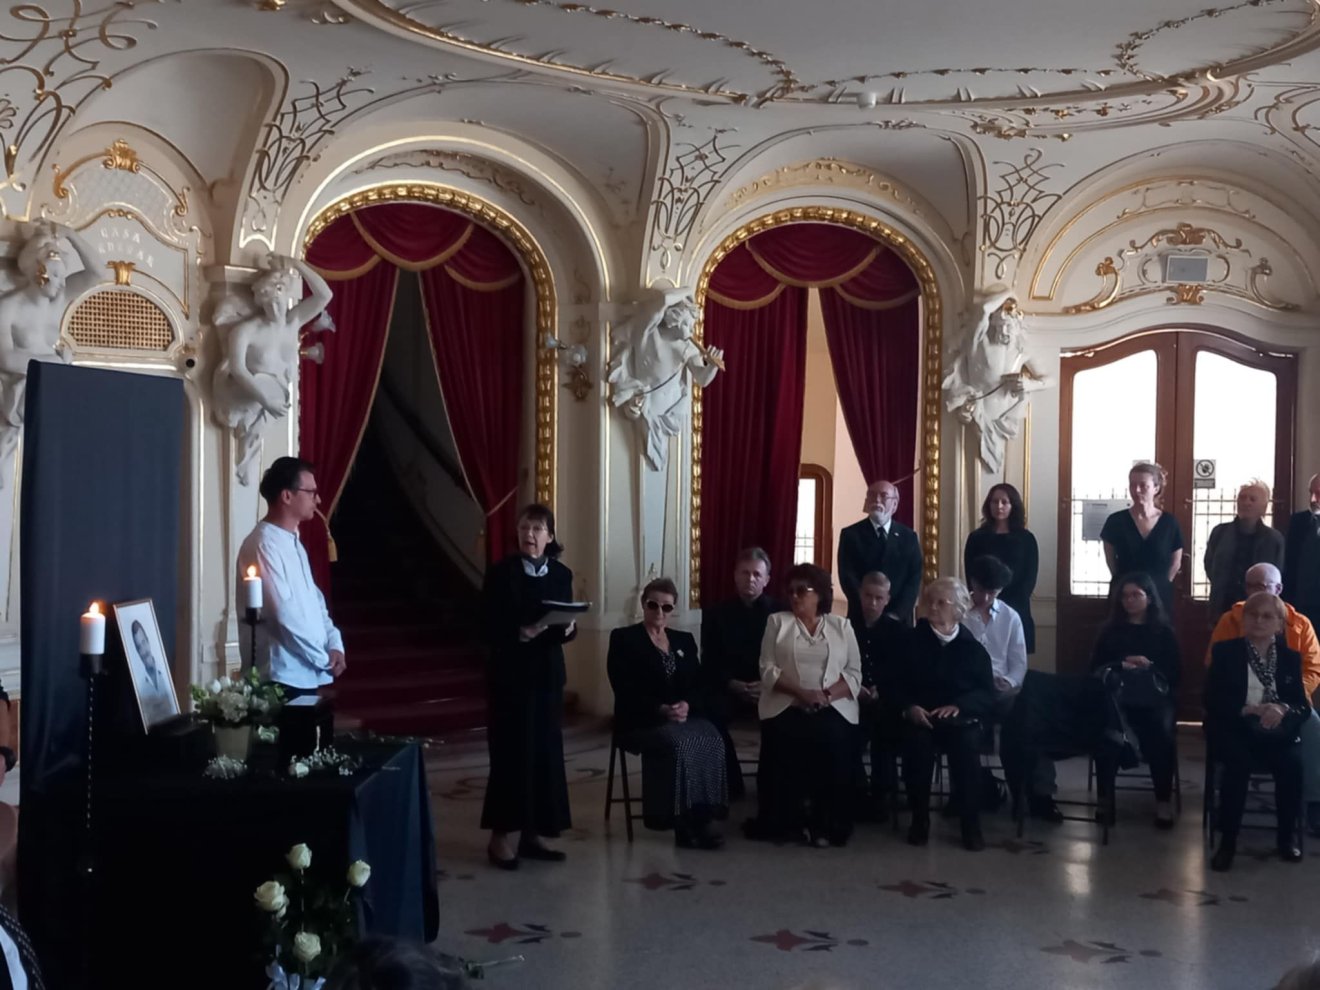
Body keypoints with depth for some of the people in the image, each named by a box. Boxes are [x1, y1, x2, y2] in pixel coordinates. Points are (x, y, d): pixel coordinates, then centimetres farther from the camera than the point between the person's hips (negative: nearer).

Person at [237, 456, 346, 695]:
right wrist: (324, 658, -11)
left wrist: (334, 644, 1)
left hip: (306, 675, 9)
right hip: (282, 677, -9)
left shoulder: (292, 541, 15)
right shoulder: (264, 545, -16)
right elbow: (284, 614, -21)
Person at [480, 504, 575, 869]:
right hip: (509, 675, -5)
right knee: (511, 752, -4)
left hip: (547, 674, 5)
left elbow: (567, 625, 10)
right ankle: (501, 835, 5)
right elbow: (488, 628, -10)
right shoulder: (500, 573, -6)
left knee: (545, 752, 7)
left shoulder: (561, 575, 7)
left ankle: (533, 833, 16)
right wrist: (520, 633, -25)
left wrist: (568, 629, -12)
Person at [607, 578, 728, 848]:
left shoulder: (685, 640, 18)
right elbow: (625, 690, -8)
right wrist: (661, 710, -21)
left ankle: (701, 817, -24)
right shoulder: (623, 638, 2)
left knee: (711, 739, -28)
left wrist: (687, 705, -13)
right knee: (679, 743, -35)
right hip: (642, 720, -4)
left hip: (684, 715, 5)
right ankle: (682, 821, -26)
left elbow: (699, 686, 10)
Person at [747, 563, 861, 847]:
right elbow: (768, 670, 3)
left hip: (833, 709, 0)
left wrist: (826, 695, -11)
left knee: (834, 746, -25)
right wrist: (801, 692, -12)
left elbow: (854, 674, 7)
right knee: (784, 749, -24)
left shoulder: (841, 626, 14)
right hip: (786, 708, 0)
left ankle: (829, 825, -14)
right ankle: (785, 822, -10)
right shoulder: (778, 622, 13)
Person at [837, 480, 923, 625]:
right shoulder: (851, 534, 1)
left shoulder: (908, 537, 6)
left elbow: (914, 579, -1)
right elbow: (847, 577, -7)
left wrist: (896, 615, -14)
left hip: (899, 620, 1)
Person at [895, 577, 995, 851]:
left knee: (967, 745, -33)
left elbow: (986, 694, 3)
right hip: (920, 718, 0)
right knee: (917, 743, -33)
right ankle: (919, 819, -13)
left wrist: (958, 706, -16)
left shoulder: (972, 647, 10)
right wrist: (909, 706, -13)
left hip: (960, 719, 0)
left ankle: (971, 824, -17)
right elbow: (896, 683, 7)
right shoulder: (912, 640, 11)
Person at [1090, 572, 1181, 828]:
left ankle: (1163, 801, -24)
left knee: (1161, 733, -34)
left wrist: (1150, 666, -10)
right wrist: (1121, 665, -8)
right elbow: (1096, 668, 10)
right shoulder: (1110, 630, 17)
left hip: (1155, 697, 0)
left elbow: (1175, 672, 8)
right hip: (1118, 696, 1)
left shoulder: (1164, 631, 14)